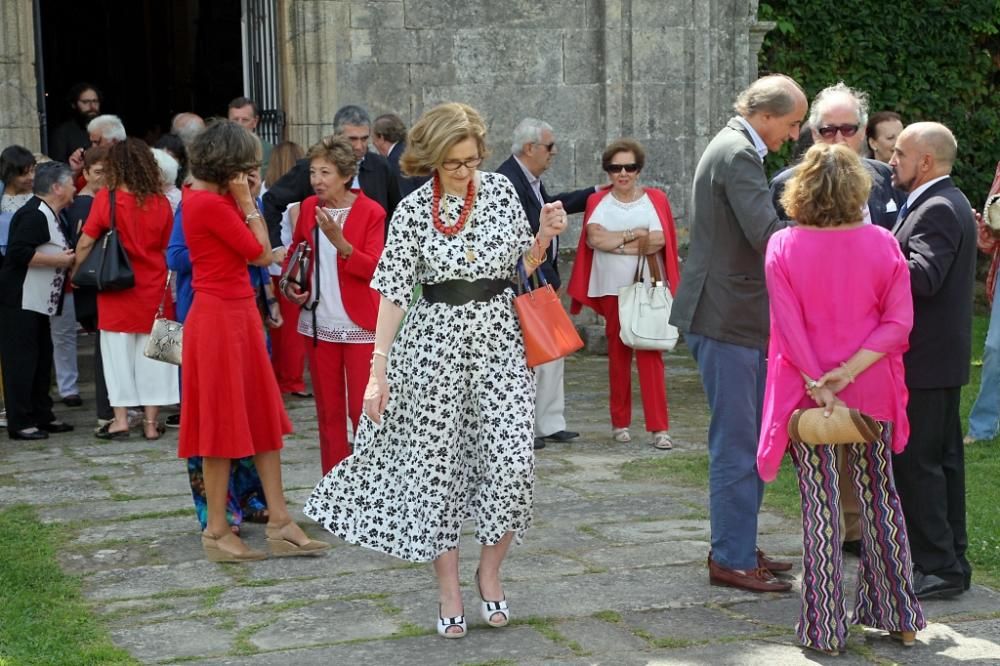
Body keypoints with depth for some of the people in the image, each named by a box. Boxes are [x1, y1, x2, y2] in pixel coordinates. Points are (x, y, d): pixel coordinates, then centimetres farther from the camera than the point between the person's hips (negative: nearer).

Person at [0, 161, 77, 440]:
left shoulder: (47, 215, 16)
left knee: (42, 357, 14)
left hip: (37, 302, 11)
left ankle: (42, 416, 22)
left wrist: (66, 258, 13)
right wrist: (59, 260, -20)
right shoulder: (34, 215, -16)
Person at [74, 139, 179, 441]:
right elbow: (166, 246, 4)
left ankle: (120, 419, 8)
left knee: (118, 353, 7)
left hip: (117, 290, -2)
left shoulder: (106, 198, -10)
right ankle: (151, 421, 11)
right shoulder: (160, 202, -4)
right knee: (150, 354, 7)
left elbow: (86, 244, -8)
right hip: (152, 290, 2)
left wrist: (75, 273, 6)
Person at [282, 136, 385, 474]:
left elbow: (374, 268, -16)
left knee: (362, 410, -5)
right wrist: (289, 283, 5)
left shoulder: (371, 212, -9)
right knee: (328, 411, 10)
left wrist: (339, 241, -28)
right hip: (319, 324, 5)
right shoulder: (308, 208, 5)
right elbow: (296, 252, 22)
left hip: (359, 325, -5)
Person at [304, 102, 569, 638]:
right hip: (436, 342, -1)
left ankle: (489, 572, 15)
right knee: (437, 465, 3)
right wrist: (379, 368, -7)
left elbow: (522, 267, 12)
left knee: (513, 463, -8)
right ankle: (448, 590, 16)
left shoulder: (500, 191, 3)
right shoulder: (413, 211, -4)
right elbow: (393, 292, -4)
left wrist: (544, 236, -8)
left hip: (499, 337, 2)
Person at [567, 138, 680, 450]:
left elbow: (658, 241, -9)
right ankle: (620, 422, 16)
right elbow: (595, 237, -10)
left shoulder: (656, 199, 5)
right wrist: (635, 235, -9)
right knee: (618, 354, 6)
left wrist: (613, 241, -9)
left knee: (650, 354, -7)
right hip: (611, 289, 1)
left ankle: (658, 427, -8)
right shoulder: (597, 201, 8)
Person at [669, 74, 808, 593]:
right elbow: (767, 234, -26)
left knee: (749, 439, 16)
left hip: (739, 317, 11)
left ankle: (736, 547, 26)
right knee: (737, 444, -3)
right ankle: (732, 560, 5)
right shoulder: (738, 155, -17)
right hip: (726, 317, -11)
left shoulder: (735, 147, 16)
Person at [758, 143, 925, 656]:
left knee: (820, 505, 5)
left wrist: (818, 383, -13)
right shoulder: (882, 244, -5)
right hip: (873, 393, 2)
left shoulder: (783, 246, -9)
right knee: (880, 498, 16)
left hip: (809, 395, -2)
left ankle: (824, 630, 10)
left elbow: (789, 326, -14)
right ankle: (900, 618, 25)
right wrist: (850, 370, -14)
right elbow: (899, 322, -9)